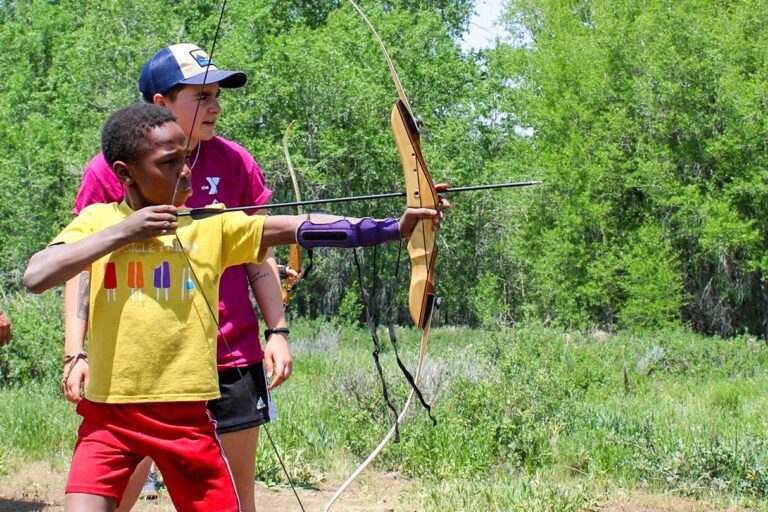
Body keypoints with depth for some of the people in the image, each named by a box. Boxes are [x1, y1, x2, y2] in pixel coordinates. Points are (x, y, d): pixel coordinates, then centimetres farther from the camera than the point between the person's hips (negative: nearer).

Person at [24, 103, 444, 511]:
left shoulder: (213, 225, 3)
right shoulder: (98, 221, 3)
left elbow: (298, 228, -6)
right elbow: (36, 276, -11)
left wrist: (394, 227, -15)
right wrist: (122, 232, -12)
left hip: (186, 414, 1)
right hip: (108, 412, -1)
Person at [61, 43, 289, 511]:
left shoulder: (234, 162, 5)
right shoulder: (111, 170, -2)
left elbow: (258, 257, 10)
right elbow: (81, 267, 0)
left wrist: (278, 330, 0)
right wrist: (76, 354, -10)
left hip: (233, 357, 2)